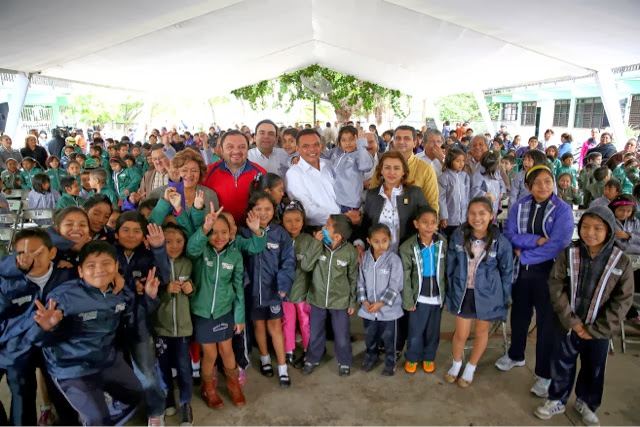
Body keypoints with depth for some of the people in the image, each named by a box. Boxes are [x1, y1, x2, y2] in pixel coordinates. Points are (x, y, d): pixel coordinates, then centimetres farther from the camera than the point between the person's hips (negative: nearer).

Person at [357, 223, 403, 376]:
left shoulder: (394, 259, -16)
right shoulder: (364, 258, -4)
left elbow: (394, 286, -17)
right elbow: (361, 282, 2)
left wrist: (380, 303, -21)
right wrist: (364, 300, -11)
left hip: (388, 309, -3)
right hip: (368, 309, 3)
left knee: (388, 338, 13)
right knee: (369, 337, 21)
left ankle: (390, 363, 36)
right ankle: (370, 358, 46)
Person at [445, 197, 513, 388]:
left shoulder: (501, 242, -15)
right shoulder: (459, 235, -11)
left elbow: (506, 272, -4)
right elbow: (451, 264, 1)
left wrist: (504, 299, -1)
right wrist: (451, 288, 5)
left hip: (487, 295, 0)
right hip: (463, 292, 1)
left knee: (481, 332, 16)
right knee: (461, 333, 9)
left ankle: (471, 368, 40)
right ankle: (456, 364, 39)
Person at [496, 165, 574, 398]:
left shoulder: (562, 210, -10)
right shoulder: (519, 207, 0)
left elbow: (557, 245, -20)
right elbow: (509, 236, -7)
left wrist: (524, 254, -16)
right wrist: (537, 240, -20)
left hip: (548, 272, -3)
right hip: (521, 271, 4)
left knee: (546, 321, 5)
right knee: (519, 314, 19)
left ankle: (544, 374, 21)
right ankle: (516, 355, 42)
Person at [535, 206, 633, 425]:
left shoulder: (621, 261, -10)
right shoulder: (569, 253, -8)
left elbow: (623, 299, -7)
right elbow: (556, 285, -7)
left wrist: (595, 329, -11)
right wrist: (571, 320, -14)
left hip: (599, 330, 0)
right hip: (567, 325, 0)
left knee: (593, 369, 18)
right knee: (562, 365, 14)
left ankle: (586, 403, 42)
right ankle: (557, 400, 36)